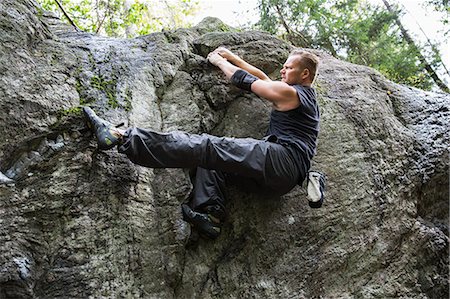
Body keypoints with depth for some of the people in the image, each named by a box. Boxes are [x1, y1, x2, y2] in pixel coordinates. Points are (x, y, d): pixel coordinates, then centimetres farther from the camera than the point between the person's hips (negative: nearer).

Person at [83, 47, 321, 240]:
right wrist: (232, 57, 38)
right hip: (279, 180, 9)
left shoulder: (291, 93, 4)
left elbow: (245, 81, 7)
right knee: (211, 159, 10)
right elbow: (263, 78, 38)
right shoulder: (304, 95, 32)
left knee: (206, 146, -20)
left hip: (282, 160, -9)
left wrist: (219, 61, 23)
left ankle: (120, 137, -25)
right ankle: (211, 214, -11)